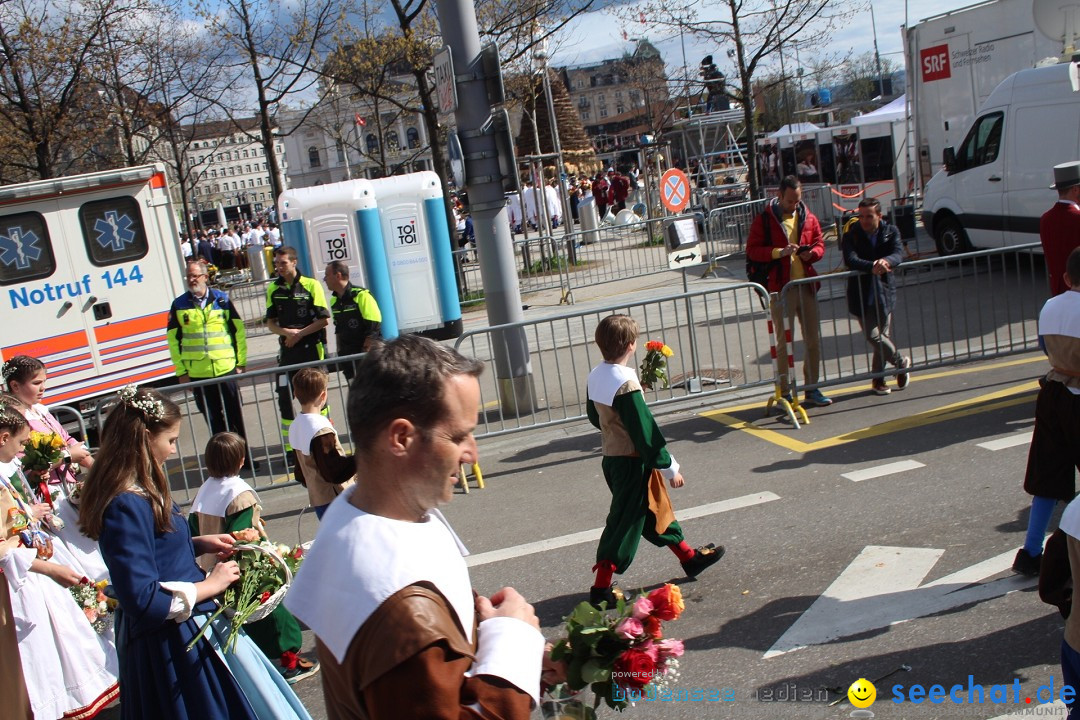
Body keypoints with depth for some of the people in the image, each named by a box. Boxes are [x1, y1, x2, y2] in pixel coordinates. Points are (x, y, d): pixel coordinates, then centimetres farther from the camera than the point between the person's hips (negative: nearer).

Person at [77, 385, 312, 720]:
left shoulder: (138, 492, 4)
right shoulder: (127, 505, -26)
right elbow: (143, 601, -29)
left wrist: (199, 543, 8)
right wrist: (210, 584, -17)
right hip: (174, 644, -10)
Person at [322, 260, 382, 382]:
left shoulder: (361, 295, -13)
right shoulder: (334, 300, 10)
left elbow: (374, 328, -16)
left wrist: (365, 353, -17)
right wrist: (340, 352, 14)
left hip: (367, 357, -7)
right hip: (348, 358, 7)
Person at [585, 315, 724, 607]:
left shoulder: (595, 376, 0)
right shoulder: (625, 383, -25)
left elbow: (594, 416, 14)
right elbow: (645, 430, -22)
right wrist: (669, 467, -14)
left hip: (612, 459, 9)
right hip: (633, 463, -9)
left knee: (655, 509, 21)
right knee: (625, 523, 2)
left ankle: (689, 557, 37)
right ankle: (601, 589, 9)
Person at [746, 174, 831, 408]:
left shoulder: (807, 217, 11)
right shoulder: (764, 219, -3)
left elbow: (820, 244, 15)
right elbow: (752, 250, -7)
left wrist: (812, 253, -8)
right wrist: (780, 252, -19)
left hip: (806, 285, 5)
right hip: (780, 287, -4)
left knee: (813, 340, 7)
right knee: (784, 343, 0)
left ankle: (812, 389, 18)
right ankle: (784, 394, 8)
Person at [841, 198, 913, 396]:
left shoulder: (891, 232, 3)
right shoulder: (851, 236, -4)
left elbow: (899, 254, -14)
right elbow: (850, 260, -21)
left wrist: (886, 261, -37)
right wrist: (872, 266, -38)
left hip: (884, 292, 2)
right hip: (861, 295, -2)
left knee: (883, 336, 6)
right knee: (873, 336, -8)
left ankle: (878, 380, 23)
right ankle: (901, 362, 18)